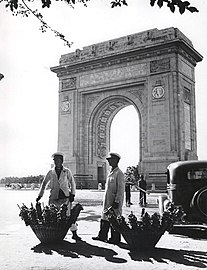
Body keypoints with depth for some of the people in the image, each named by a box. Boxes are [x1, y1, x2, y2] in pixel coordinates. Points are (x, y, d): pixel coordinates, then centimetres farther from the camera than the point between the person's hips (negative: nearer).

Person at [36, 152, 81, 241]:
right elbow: (44, 183, 17)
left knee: (69, 215, -8)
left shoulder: (67, 171, 5)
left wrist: (72, 194, -2)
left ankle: (74, 234, -2)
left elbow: (72, 183, 9)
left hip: (66, 197, -2)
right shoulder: (50, 172, 9)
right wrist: (40, 195, 12)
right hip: (54, 198, 2)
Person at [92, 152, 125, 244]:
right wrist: (105, 201, 19)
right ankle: (102, 236, 23)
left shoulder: (119, 173, -14)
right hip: (107, 200, 9)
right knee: (104, 218, 13)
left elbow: (121, 189, -17)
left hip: (115, 200, -9)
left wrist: (116, 202, -20)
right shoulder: (111, 173, 14)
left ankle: (115, 238, 10)